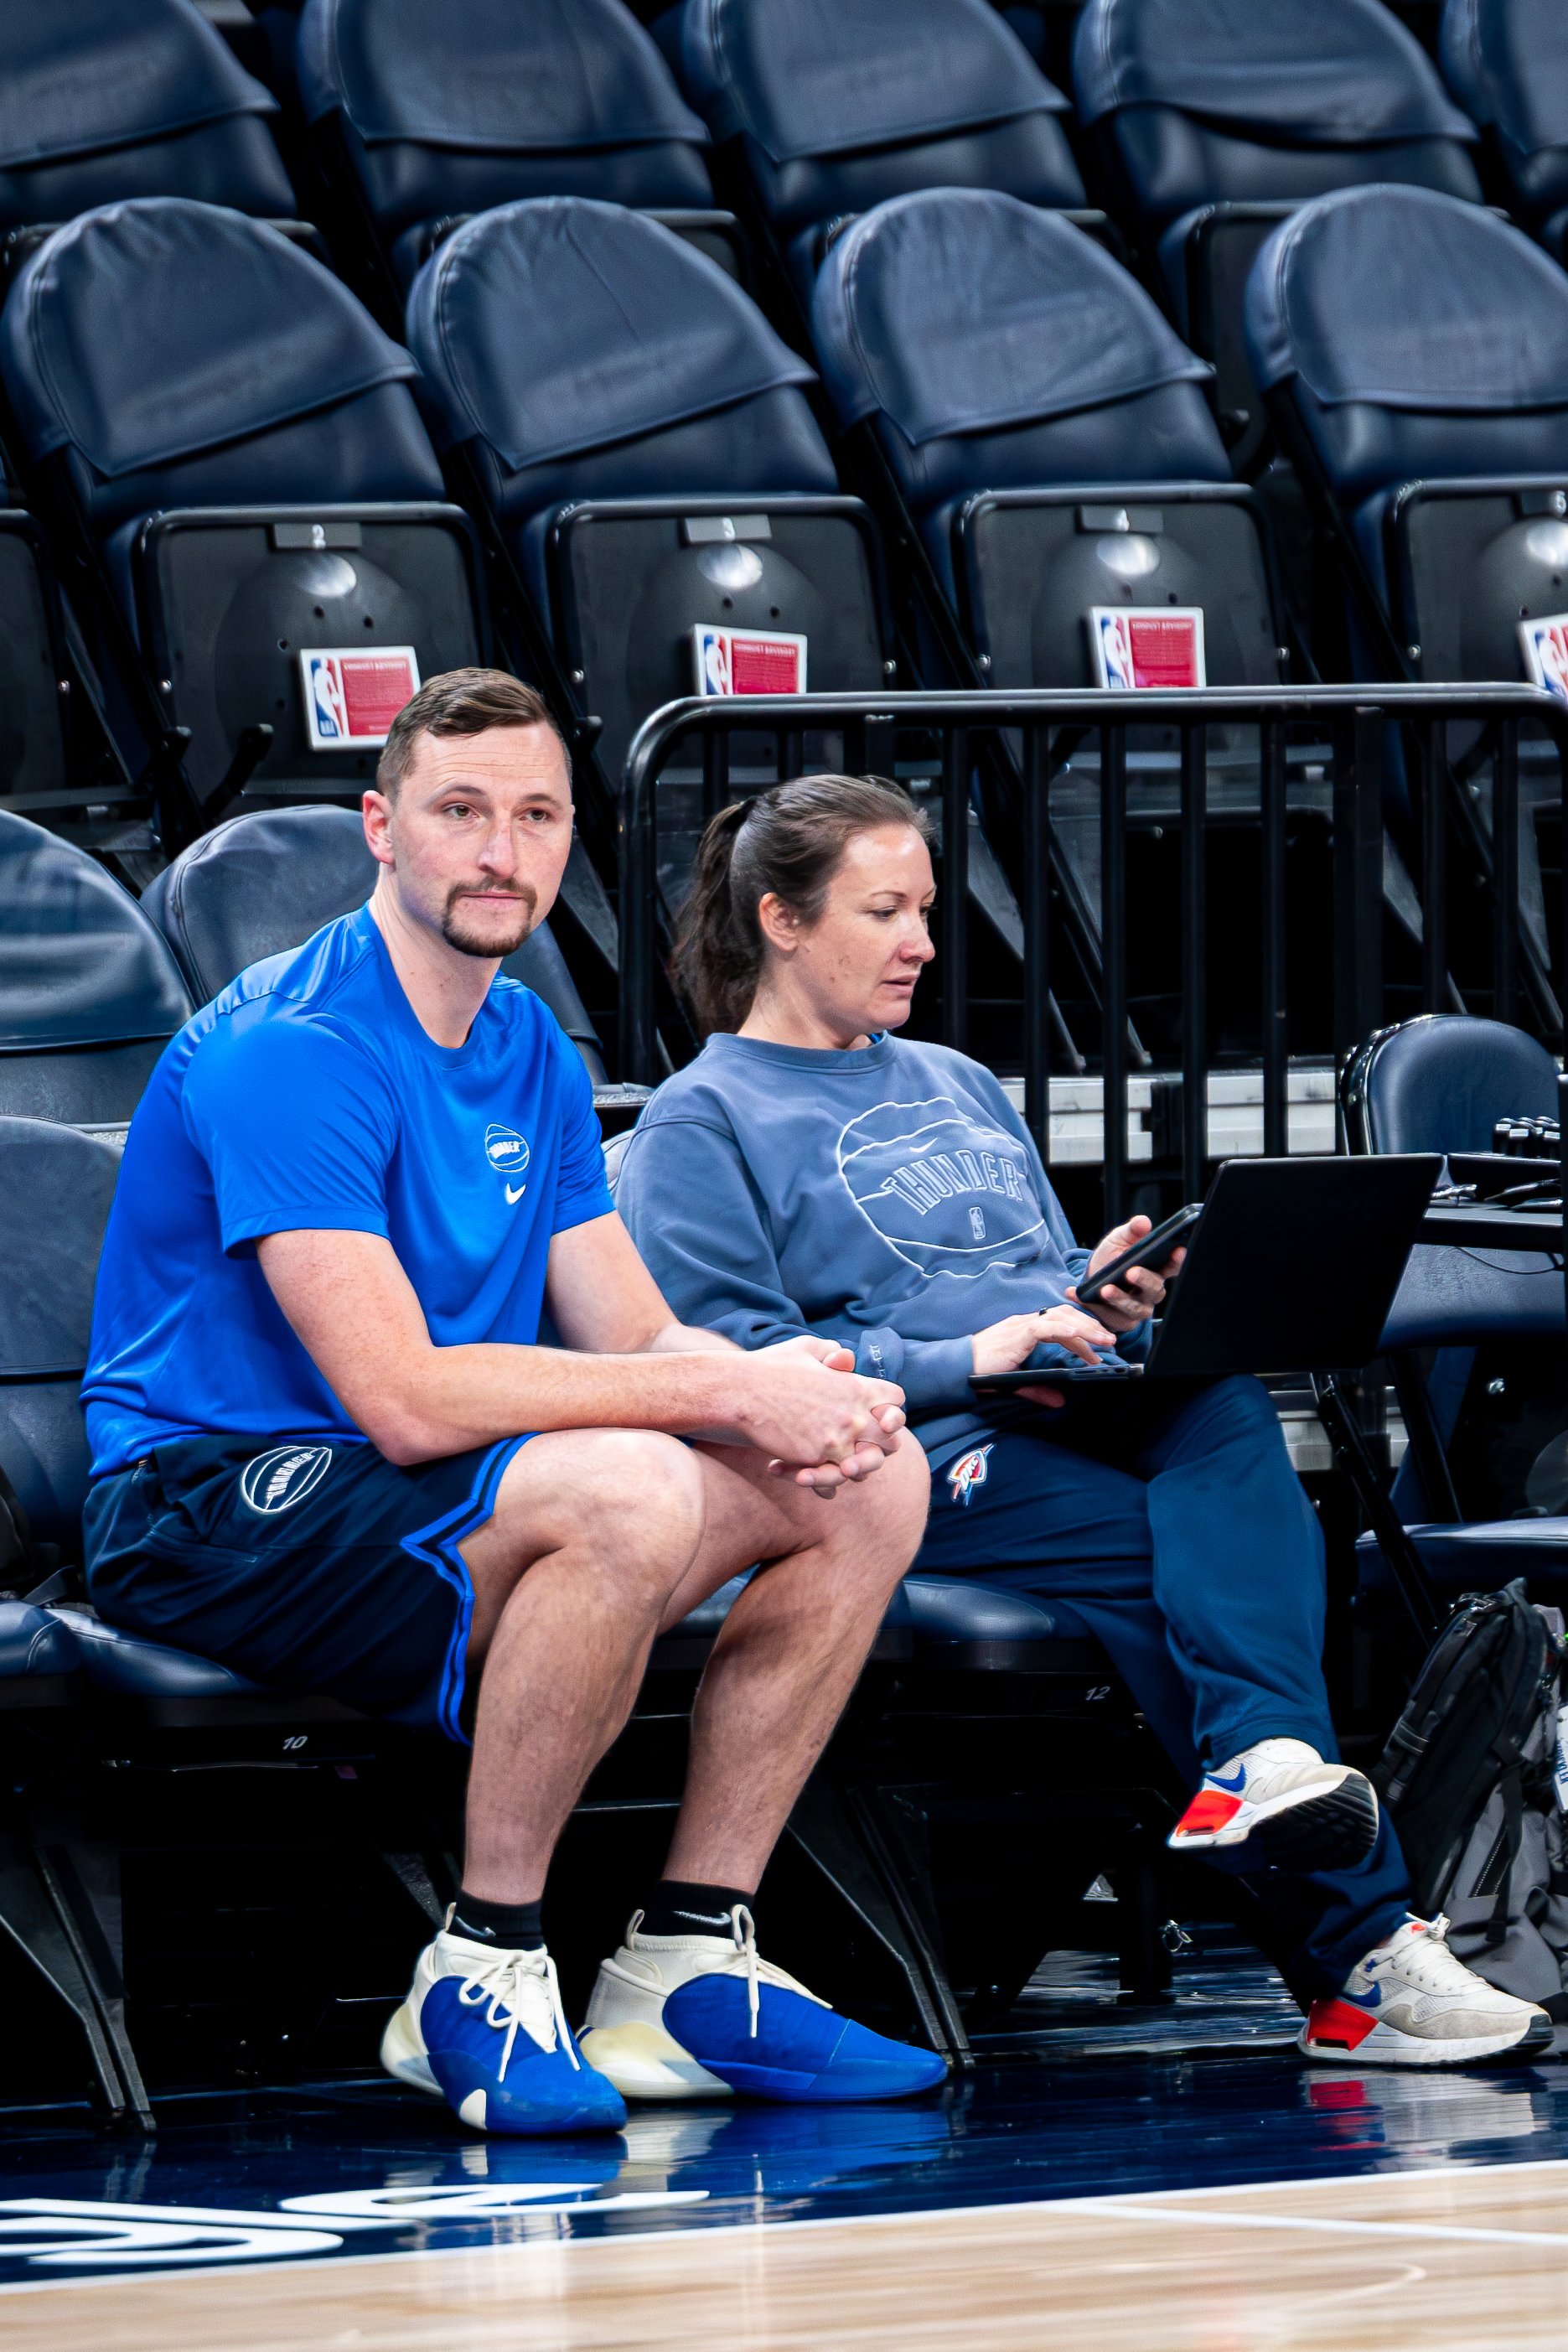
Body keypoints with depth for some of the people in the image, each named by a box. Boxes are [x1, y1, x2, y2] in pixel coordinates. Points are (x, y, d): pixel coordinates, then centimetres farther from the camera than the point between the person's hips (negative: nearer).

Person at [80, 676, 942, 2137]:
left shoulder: (533, 1054, 12)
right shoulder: (289, 1049, -18)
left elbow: (636, 1340, 8)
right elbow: (404, 1398, -26)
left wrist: (785, 1385, -16)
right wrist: (725, 1388, -24)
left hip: (440, 1506, 9)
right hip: (214, 1506, -9)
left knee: (871, 1482, -2)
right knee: (630, 1492, -35)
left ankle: (685, 1966, 0)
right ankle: (480, 1983, -22)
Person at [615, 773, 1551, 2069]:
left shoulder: (962, 1088, 31)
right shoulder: (701, 1125, 6)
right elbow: (730, 1365, -7)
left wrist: (1108, 1294, 7)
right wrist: (962, 1358, -15)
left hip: (1076, 1414, 6)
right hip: (917, 1459, -6)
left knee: (1228, 1406, -30)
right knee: (1228, 1560, -29)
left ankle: (1259, 1758, -49)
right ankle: (1364, 1951, -38)